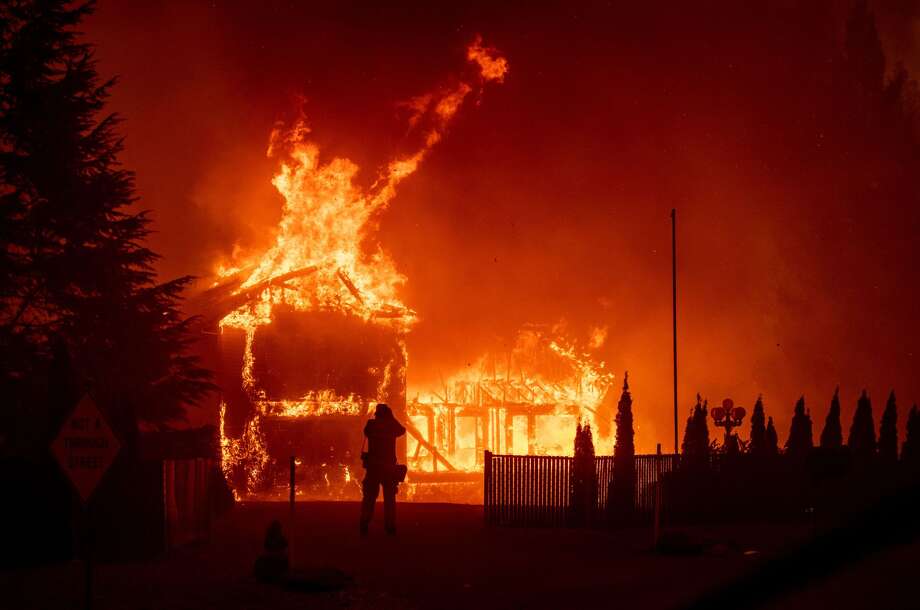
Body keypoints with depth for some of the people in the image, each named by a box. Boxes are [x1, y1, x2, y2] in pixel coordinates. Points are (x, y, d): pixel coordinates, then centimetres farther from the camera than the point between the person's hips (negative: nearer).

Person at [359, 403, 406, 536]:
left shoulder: (371, 425, -4)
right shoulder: (392, 426, -2)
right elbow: (402, 430, 19)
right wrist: (392, 419, 22)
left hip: (373, 466, 0)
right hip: (389, 466, 0)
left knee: (369, 497, 5)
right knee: (389, 497, 8)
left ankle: (364, 526, -2)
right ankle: (390, 527, 2)